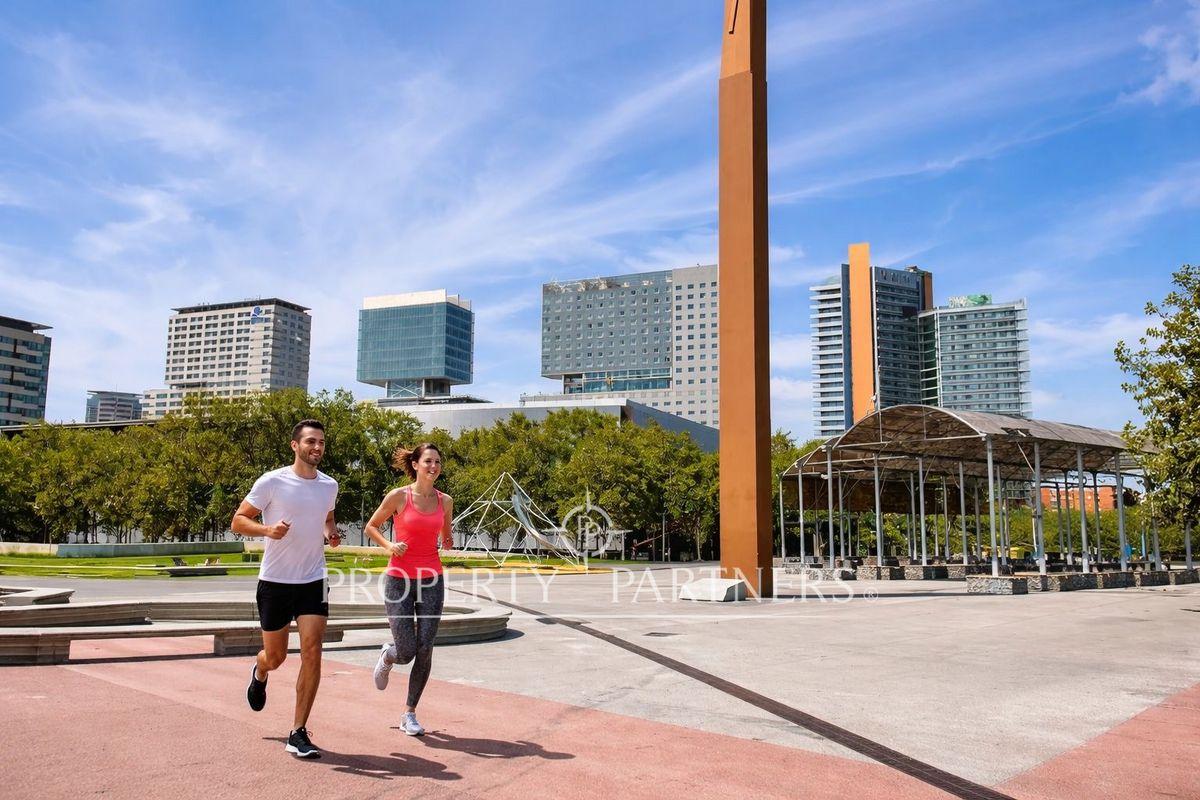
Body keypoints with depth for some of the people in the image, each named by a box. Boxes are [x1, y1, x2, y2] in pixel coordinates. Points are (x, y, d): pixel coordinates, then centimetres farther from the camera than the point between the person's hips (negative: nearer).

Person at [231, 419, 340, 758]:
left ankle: (298, 734, 0)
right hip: (275, 581, -2)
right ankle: (259, 674, 51)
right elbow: (238, 521, -5)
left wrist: (331, 533, 3)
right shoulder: (272, 482, -9)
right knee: (275, 656, 11)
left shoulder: (329, 486, 5)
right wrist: (268, 529, -24)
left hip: (313, 581, 3)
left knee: (312, 652, -10)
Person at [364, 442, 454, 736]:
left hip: (431, 580, 3)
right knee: (406, 652, -5)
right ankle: (387, 656, 34)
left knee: (425, 650, -1)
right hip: (399, 579, -3)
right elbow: (371, 527, 5)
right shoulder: (398, 496, -6)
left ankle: (410, 714, 15)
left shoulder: (445, 501, 5)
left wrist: (448, 544, -2)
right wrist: (389, 545, -12)